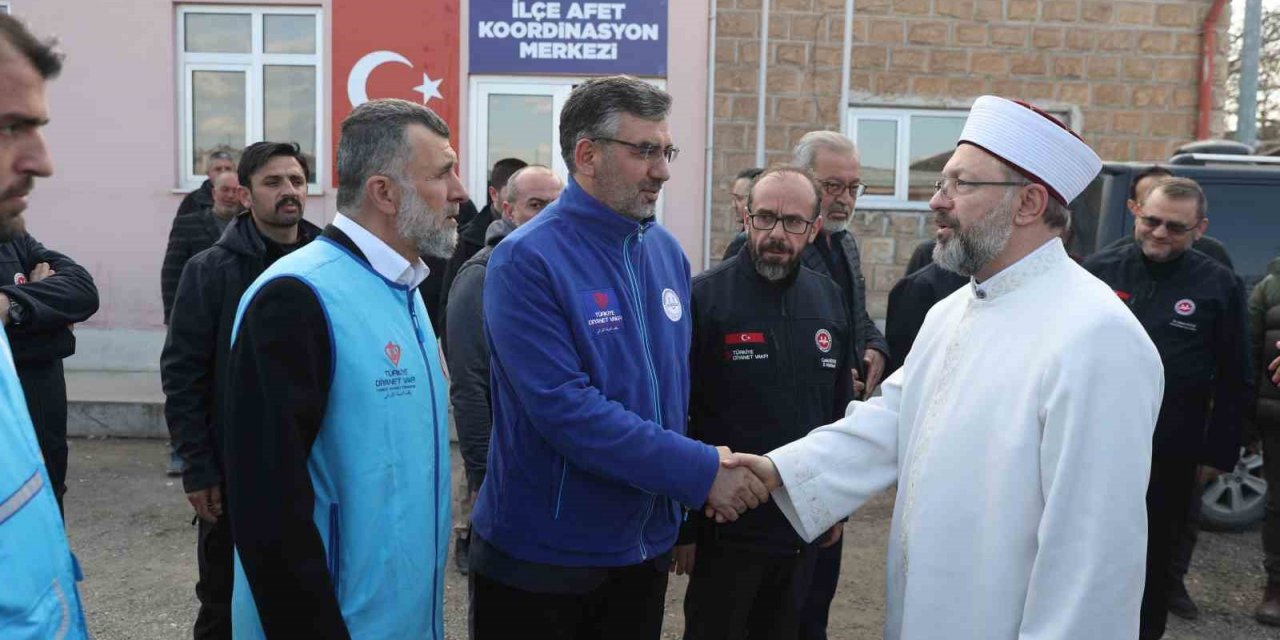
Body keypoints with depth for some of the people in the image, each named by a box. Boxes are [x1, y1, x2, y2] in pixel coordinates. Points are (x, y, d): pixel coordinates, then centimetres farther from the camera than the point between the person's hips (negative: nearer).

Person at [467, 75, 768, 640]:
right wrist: (701, 472, -23)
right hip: (540, 560, -6)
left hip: (646, 548, 6)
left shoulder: (667, 251, 4)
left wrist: (681, 516, 11)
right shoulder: (528, 261, -17)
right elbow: (566, 409, -25)